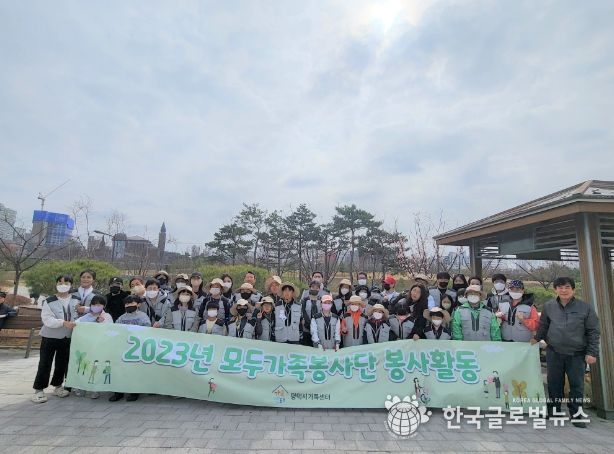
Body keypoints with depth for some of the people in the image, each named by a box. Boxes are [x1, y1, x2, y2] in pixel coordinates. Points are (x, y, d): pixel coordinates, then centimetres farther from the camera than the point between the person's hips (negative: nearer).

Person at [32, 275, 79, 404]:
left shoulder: (76, 300, -1)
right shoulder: (49, 301, -8)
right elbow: (47, 319, -17)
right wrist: (63, 322, -30)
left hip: (67, 337, 3)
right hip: (50, 337, -2)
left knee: (62, 363, 12)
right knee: (45, 363, 0)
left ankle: (58, 386, 29)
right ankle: (39, 390, 14)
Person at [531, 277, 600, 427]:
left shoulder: (585, 307, -4)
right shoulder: (548, 306, 0)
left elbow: (593, 332, -2)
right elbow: (543, 326, 13)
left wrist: (592, 352, -5)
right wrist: (536, 338, 6)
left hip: (577, 354, -1)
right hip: (554, 353, 2)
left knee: (577, 385, 6)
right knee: (554, 384, 11)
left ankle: (576, 414, 22)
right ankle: (553, 411, 25)